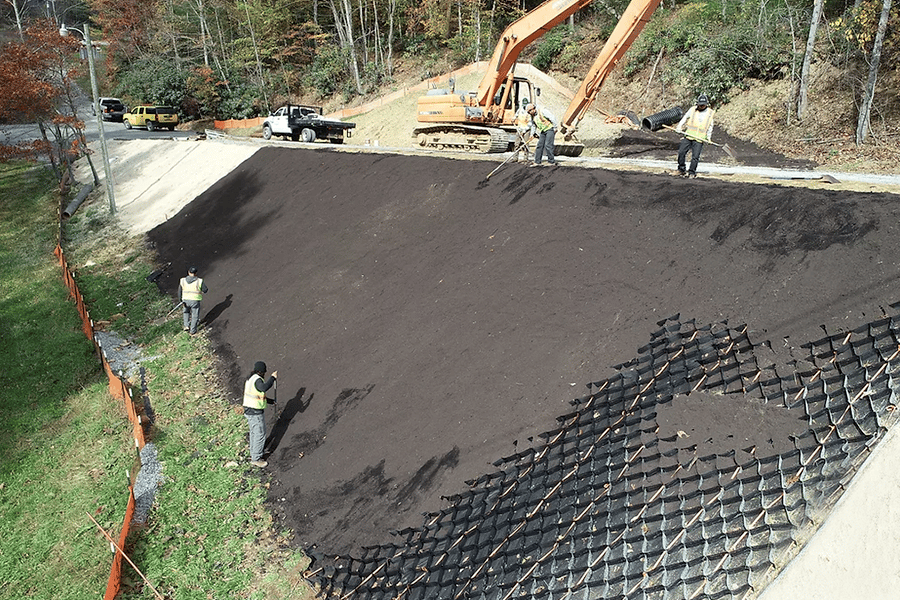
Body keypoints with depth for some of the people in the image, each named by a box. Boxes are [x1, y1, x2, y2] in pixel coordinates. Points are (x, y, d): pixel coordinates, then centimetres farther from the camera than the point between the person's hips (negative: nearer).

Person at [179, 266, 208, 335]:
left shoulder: (183, 281, -6)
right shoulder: (199, 281, -15)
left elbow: (180, 292, 0)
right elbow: (205, 290, -6)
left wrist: (181, 300, 10)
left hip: (186, 300, 3)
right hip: (195, 301, -3)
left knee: (186, 312, 31)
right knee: (195, 315, 14)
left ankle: (186, 326, 25)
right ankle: (192, 330, 23)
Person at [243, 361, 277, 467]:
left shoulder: (249, 379, 11)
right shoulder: (257, 380, -20)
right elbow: (264, 388, -43)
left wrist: (269, 400, 26)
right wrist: (272, 377, -31)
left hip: (248, 410, 10)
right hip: (256, 412, -10)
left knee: (254, 433, 23)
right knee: (260, 435, 0)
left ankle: (253, 454, 36)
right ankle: (256, 459, 7)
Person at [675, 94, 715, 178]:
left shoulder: (710, 113, 8)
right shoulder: (692, 109, 5)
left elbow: (710, 127, 15)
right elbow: (684, 118, 10)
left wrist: (709, 137, 7)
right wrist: (679, 127, -4)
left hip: (699, 139, -1)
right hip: (688, 136, 1)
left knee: (695, 156, -8)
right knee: (681, 152, -6)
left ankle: (692, 172, 5)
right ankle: (681, 169, 11)